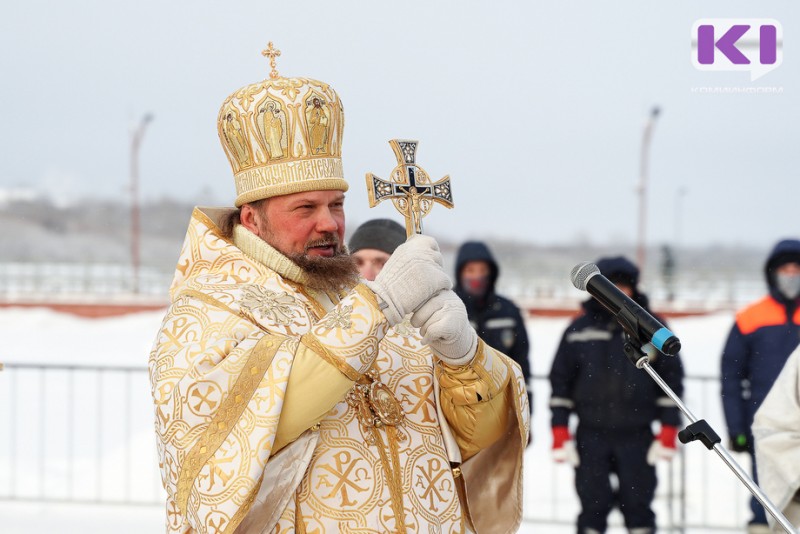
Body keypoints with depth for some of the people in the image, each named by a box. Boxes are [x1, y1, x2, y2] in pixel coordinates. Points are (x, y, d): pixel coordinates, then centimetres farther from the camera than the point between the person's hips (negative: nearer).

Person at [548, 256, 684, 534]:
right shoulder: (579, 331, 4)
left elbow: (671, 378, 4)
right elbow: (560, 381, 6)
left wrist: (668, 430, -1)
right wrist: (560, 432, 1)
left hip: (637, 437, -1)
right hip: (590, 436, 1)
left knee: (638, 505, 5)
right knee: (592, 508, 5)